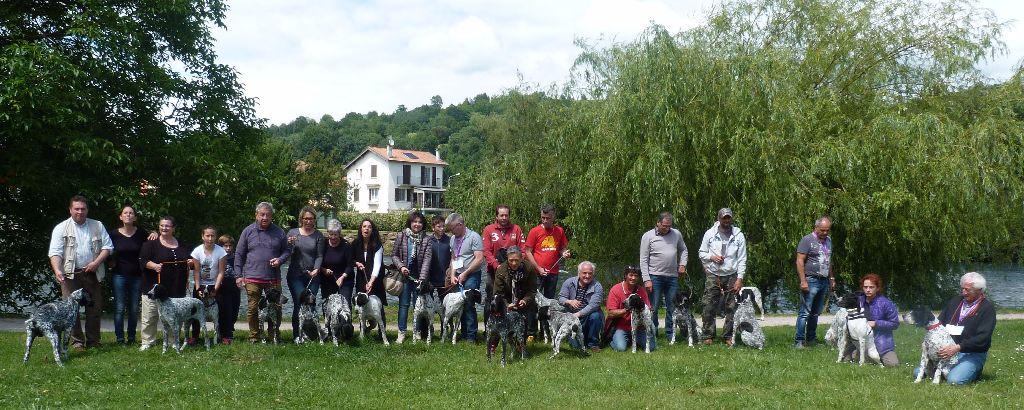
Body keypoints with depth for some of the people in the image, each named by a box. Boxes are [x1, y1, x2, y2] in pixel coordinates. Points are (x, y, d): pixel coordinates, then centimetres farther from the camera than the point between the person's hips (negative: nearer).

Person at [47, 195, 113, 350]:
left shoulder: (97, 226, 9)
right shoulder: (61, 228, 1)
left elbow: (107, 246, 7)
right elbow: (55, 252, -8)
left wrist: (96, 262, -8)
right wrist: (57, 270, -24)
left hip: (92, 273, 2)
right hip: (70, 274, -2)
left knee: (95, 308, 5)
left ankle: (93, 341, 14)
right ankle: (77, 341, 4)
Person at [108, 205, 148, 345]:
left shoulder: (141, 234, 2)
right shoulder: (114, 234, -1)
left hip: (136, 276, 1)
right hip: (119, 275, -1)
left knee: (134, 309, 5)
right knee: (120, 308, -2)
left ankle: (131, 338, 16)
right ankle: (120, 338, 5)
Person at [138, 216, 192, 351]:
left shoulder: (182, 245, 14)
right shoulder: (151, 243, 0)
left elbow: (189, 260, 23)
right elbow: (143, 261, -9)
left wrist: (191, 262, 0)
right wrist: (154, 266, -27)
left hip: (176, 288, 4)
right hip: (154, 286, -3)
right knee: (150, 316, -3)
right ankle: (147, 342, 6)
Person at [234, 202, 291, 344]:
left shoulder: (279, 232, 8)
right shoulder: (248, 231, 4)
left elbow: (287, 250, 15)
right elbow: (239, 255, 6)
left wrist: (280, 259, -6)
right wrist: (239, 275, 2)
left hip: (273, 278, 1)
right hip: (252, 278, -1)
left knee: (276, 307, 2)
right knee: (253, 308, 1)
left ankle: (274, 335, 15)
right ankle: (254, 336, 11)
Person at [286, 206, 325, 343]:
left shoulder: (318, 235, 7)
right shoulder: (292, 232, 7)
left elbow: (319, 256, 2)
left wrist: (316, 270, -15)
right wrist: (289, 244, -13)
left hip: (312, 276, 1)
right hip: (295, 275, -1)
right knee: (299, 303, -12)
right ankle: (296, 335, -7)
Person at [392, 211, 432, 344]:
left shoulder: (426, 240, -2)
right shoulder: (401, 236, 0)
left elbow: (426, 259, -9)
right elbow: (394, 255, 4)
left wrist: (422, 278, -19)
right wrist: (401, 266, -13)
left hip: (419, 276, 0)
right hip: (404, 275, 0)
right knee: (404, 304, 4)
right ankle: (401, 332, 9)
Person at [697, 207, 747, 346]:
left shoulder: (738, 236, 2)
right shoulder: (710, 233, 3)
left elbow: (742, 259, 1)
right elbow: (701, 252, 10)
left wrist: (739, 279, -6)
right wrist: (712, 257, -10)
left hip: (731, 276, 0)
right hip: (713, 275, 0)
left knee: (731, 308, 1)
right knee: (709, 307, -2)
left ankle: (729, 336, 10)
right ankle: (708, 336, 6)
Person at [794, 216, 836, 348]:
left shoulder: (828, 240, 16)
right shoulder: (807, 240, -8)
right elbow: (800, 261, -13)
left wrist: (832, 278, 20)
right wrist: (803, 281, -18)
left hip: (824, 281, 7)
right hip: (811, 281, -7)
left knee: (816, 313, 12)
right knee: (805, 312, -8)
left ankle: (811, 339, 19)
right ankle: (799, 341, -6)